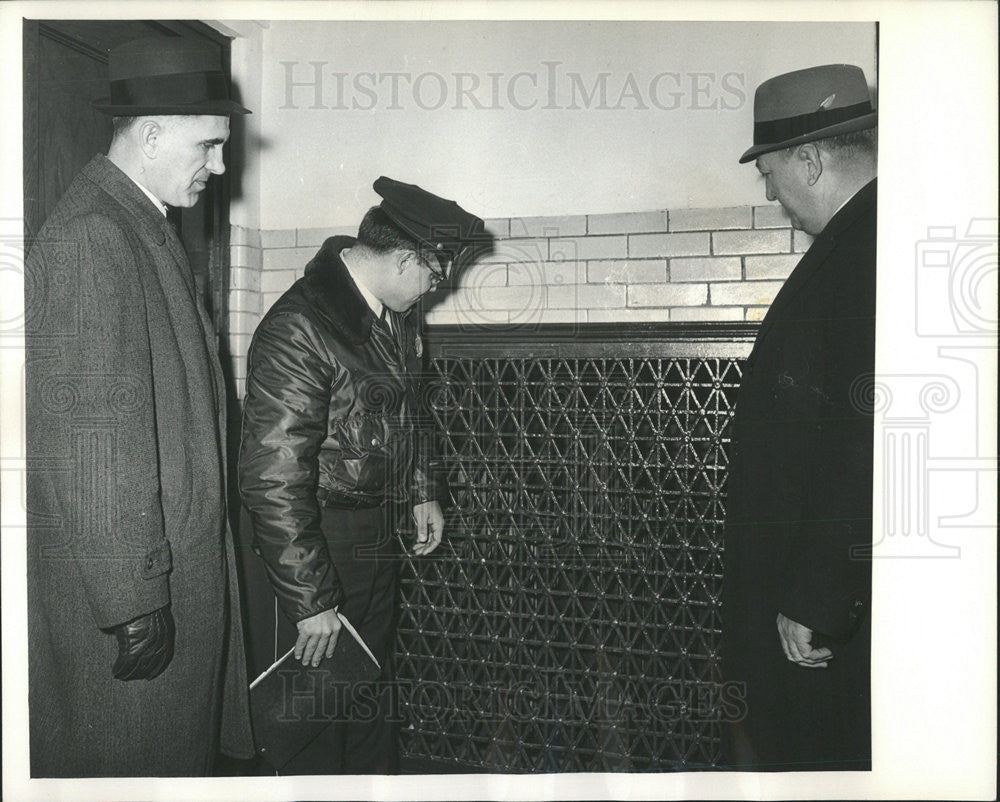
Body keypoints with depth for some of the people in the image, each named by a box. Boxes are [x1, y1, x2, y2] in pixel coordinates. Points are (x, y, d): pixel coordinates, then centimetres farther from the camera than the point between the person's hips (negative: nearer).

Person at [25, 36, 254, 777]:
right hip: (123, 581, -9)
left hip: (176, 559, 9)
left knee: (185, 743, 21)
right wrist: (133, 599, -20)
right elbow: (93, 440, -24)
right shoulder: (90, 240, -20)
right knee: (135, 765, 9)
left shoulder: (142, 224, 11)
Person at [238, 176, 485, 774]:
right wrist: (311, 601, -24)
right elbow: (273, 479, -27)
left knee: (373, 693, 24)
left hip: (375, 540, 9)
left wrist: (423, 491, 20)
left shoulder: (396, 313, 3)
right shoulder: (298, 330, -26)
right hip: (310, 548, -8)